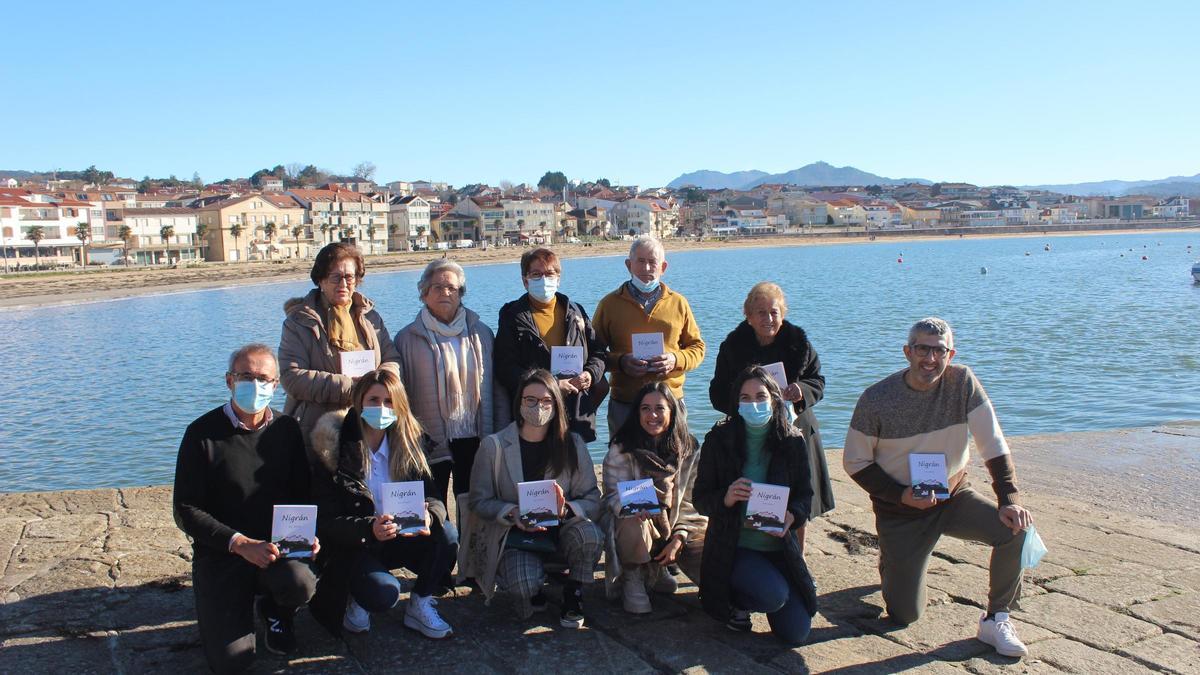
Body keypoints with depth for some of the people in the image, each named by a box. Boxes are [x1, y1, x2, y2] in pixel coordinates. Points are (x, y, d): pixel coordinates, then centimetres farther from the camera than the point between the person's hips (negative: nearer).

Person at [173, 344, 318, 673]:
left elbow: (303, 495, 9)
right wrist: (240, 544, -19)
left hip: (279, 546, 2)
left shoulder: (287, 429, 4)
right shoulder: (202, 433, -6)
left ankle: (276, 611, 7)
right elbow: (185, 511, -8)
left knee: (300, 582, -33)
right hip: (221, 552, -2)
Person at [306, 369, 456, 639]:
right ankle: (356, 599, 7)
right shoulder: (334, 450, -13)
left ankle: (419, 606, -1)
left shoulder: (409, 443, -1)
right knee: (384, 595, -31)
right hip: (352, 547, -4)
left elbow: (432, 497, -6)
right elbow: (325, 520, -15)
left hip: (401, 538, 4)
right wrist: (369, 529, -34)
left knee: (447, 534, -24)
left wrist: (429, 515, -31)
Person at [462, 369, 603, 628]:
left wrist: (566, 509, -26)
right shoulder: (494, 446, -5)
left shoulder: (572, 445, -1)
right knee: (525, 586, -32)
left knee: (590, 534, -32)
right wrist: (512, 512, -22)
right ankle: (532, 589, 9)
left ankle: (572, 595, -1)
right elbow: (480, 501, -2)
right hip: (514, 537, -2)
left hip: (560, 532, 2)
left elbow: (592, 499, -4)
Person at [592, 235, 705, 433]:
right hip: (624, 405, -1)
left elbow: (697, 346, 13)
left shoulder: (678, 303, 10)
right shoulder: (610, 303, 4)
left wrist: (676, 359, -7)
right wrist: (620, 362, -13)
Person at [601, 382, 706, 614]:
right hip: (637, 525, -4)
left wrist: (679, 538, -12)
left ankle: (656, 568, 16)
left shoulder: (689, 448, 0)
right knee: (633, 523, -39)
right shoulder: (622, 448, -10)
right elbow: (614, 493, -14)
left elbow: (689, 500, 1)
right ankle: (632, 578, -6)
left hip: (675, 527, 4)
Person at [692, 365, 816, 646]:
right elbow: (700, 498, -5)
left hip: (778, 546, 3)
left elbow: (805, 494, 4)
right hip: (733, 546, -3)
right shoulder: (719, 439, -8)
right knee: (774, 595, -30)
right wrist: (726, 498, -27)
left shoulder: (793, 441, -2)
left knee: (796, 633, 0)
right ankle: (734, 600, 7)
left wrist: (792, 515, -19)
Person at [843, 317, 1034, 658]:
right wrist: (901, 495, -21)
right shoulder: (876, 399, -18)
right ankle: (892, 563, 36)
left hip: (955, 497, 2)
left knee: (1017, 528, -24)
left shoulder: (962, 382, -12)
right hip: (900, 512, -2)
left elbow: (993, 444, -11)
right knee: (905, 615, -1)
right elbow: (855, 463, -9)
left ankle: (995, 620, -1)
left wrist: (1009, 499, -22)